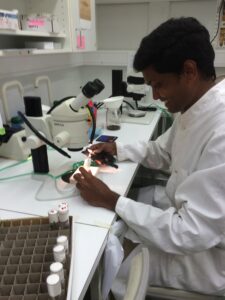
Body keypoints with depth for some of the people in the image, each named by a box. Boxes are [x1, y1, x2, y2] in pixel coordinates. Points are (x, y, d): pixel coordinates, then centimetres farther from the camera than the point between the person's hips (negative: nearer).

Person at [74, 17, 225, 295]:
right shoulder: (194, 106, -5)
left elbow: (191, 234, -30)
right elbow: (162, 150, 11)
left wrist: (111, 200, -25)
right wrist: (118, 149, -3)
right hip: (181, 207, 7)